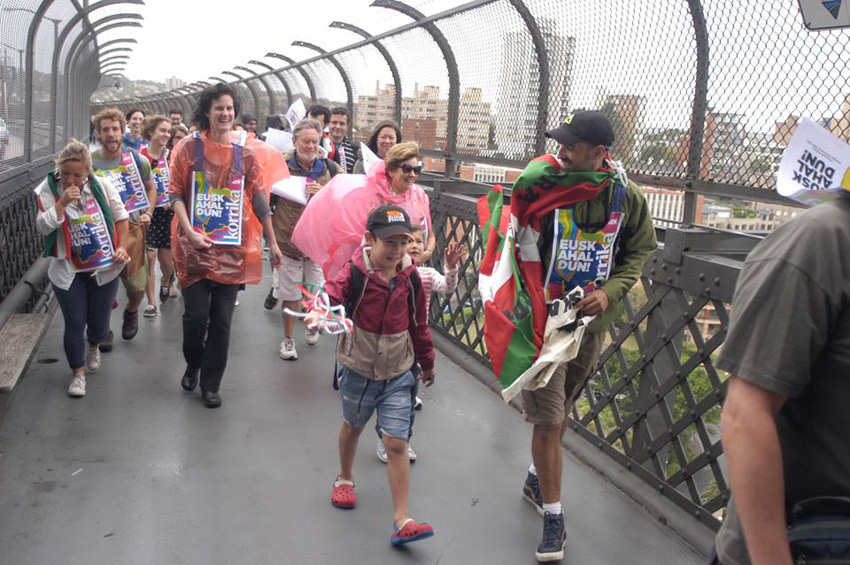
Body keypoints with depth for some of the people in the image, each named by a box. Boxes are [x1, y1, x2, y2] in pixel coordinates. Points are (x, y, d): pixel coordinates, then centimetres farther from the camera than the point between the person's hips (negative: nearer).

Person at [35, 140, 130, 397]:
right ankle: (78, 373, 23)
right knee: (74, 324, 3)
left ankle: (92, 345, 48)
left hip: (103, 267, 1)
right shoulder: (49, 190, -8)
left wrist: (121, 247, -8)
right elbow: (42, 227, -14)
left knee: (99, 324, 11)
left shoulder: (102, 186, -9)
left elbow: (121, 217, 1)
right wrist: (62, 203, -25)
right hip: (67, 270, 0)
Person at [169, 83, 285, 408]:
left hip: (233, 248, 2)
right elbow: (176, 194, -2)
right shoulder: (189, 147, 0)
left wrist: (272, 242, 5)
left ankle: (210, 384, 19)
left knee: (222, 319, 5)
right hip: (195, 246, -1)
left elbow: (259, 198, 7)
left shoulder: (246, 152, 5)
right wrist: (190, 231, -16)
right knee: (196, 314, 0)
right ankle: (192, 365, 30)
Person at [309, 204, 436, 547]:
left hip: (397, 373, 1)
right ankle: (345, 479, 53)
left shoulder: (410, 277, -6)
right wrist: (318, 313, -54)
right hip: (358, 369, -1)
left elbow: (418, 323, 6)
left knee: (397, 443, -5)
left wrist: (426, 361, 15)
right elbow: (331, 294, -30)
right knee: (353, 427, 24)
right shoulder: (355, 273, -15)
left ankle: (401, 520, 1)